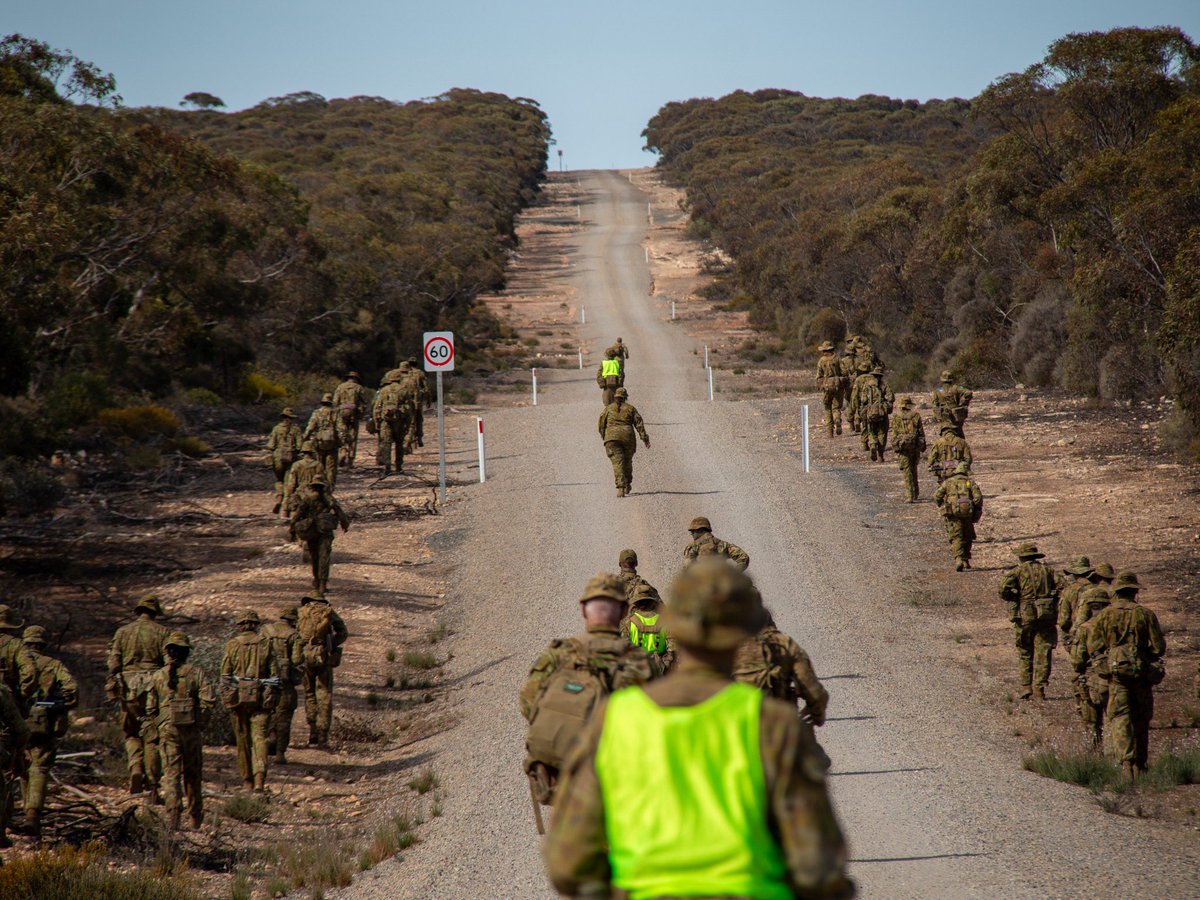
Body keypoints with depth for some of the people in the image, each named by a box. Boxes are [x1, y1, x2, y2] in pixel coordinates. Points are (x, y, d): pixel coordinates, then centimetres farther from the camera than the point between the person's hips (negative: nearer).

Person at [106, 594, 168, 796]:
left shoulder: (123, 632, 6)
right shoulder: (162, 633, 1)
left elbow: (113, 662, 1)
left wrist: (113, 689, 2)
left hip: (129, 690, 1)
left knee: (132, 734, 16)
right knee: (152, 737, 3)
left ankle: (135, 770, -6)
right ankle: (152, 785, 0)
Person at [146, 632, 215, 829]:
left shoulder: (159, 675, 2)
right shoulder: (196, 672, -3)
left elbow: (150, 707, 5)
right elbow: (209, 700, -12)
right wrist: (200, 719, 3)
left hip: (168, 729, 0)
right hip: (192, 729, 0)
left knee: (171, 773, -1)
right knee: (193, 774, 13)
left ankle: (173, 815, -15)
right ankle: (195, 818, 22)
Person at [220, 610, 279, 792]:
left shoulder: (233, 644, -1)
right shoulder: (265, 644, 1)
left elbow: (225, 674, -1)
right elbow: (274, 673, 1)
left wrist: (225, 697, 5)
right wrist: (273, 697, 8)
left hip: (238, 695, 0)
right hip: (261, 696, 0)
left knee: (242, 737, 12)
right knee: (259, 736, -3)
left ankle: (247, 779, 19)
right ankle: (260, 776, -24)